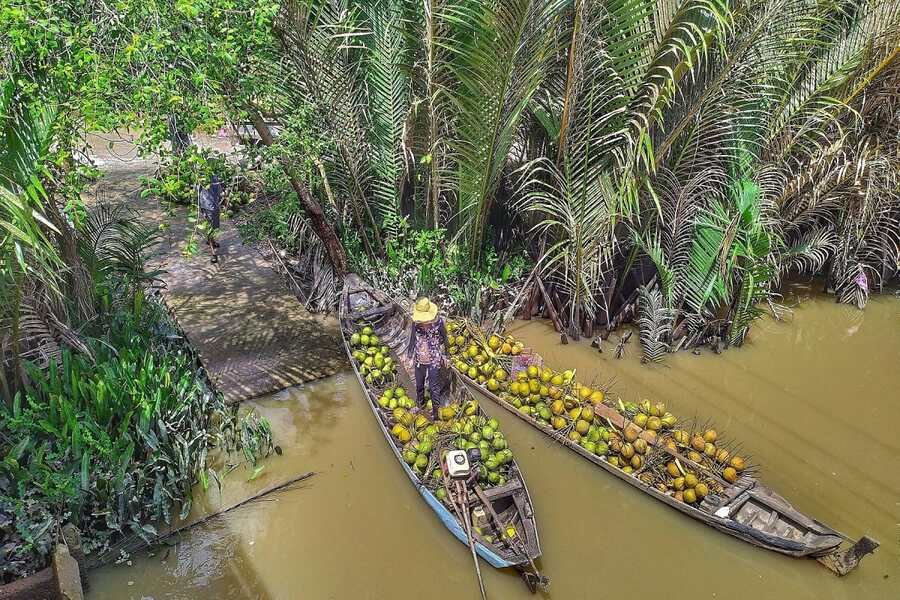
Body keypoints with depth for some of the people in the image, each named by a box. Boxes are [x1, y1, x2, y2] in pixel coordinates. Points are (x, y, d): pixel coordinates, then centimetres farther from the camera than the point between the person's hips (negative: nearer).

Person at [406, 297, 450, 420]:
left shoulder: (438, 322, -20)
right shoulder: (416, 322, -12)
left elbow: (444, 339, -6)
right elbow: (412, 339, 3)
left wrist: (445, 356, 1)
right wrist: (409, 355, 9)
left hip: (434, 360, -3)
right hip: (419, 359, 3)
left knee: (434, 386, 3)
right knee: (419, 383, 21)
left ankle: (436, 410, 20)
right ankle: (420, 403, 46)